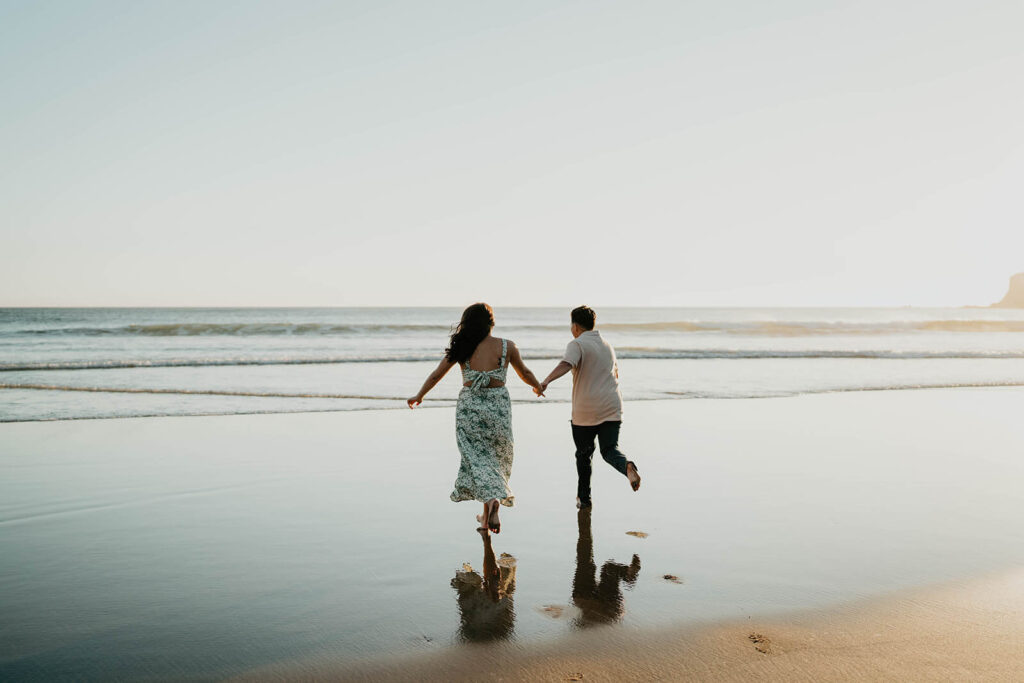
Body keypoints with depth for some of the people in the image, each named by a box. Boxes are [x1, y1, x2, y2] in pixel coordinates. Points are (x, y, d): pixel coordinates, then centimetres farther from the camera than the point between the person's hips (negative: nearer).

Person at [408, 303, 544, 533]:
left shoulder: (462, 347, 0)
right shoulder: (507, 347, 0)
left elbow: (436, 374, 6)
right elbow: (525, 373, 13)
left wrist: (419, 396, 20)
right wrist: (538, 387, 34)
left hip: (469, 405, -1)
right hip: (498, 404, 1)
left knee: (477, 456, 3)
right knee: (496, 456, 13)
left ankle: (490, 499, -20)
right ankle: (488, 513, 17)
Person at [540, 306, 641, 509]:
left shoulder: (577, 344, -6)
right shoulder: (607, 346, 16)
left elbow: (565, 364, -28)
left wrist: (546, 381, -40)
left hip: (585, 410, -5)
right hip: (611, 408, 5)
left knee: (583, 454, 11)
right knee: (609, 449, 7)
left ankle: (584, 498, 20)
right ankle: (626, 466, -25)